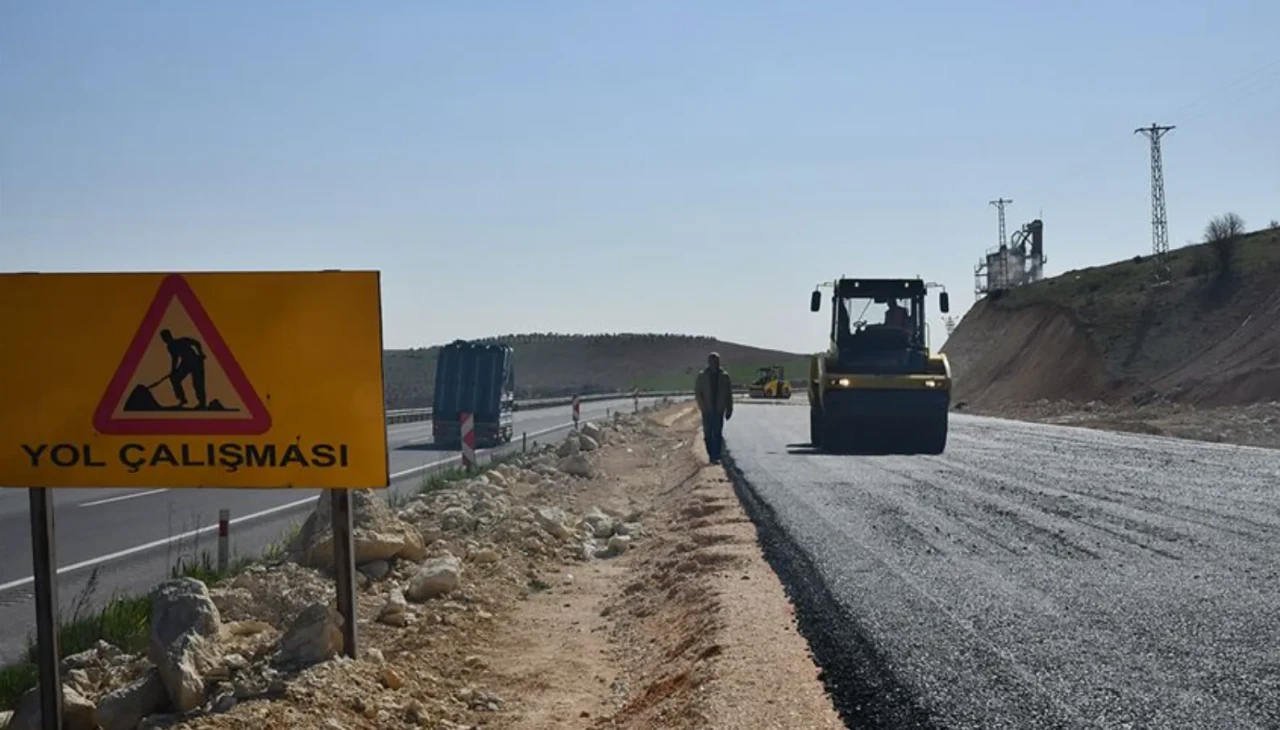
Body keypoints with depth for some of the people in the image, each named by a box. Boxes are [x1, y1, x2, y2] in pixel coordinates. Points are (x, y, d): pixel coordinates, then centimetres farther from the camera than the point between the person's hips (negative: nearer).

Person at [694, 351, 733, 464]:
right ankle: (711, 455, 15)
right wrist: (702, 405, -12)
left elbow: (729, 395, 7)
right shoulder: (702, 376, 2)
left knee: (717, 434, -3)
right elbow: (697, 392, 0)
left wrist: (729, 409, 4)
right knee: (708, 433, 3)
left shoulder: (724, 376, 4)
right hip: (707, 410, 0)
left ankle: (716, 457, -2)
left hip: (719, 410, 0)